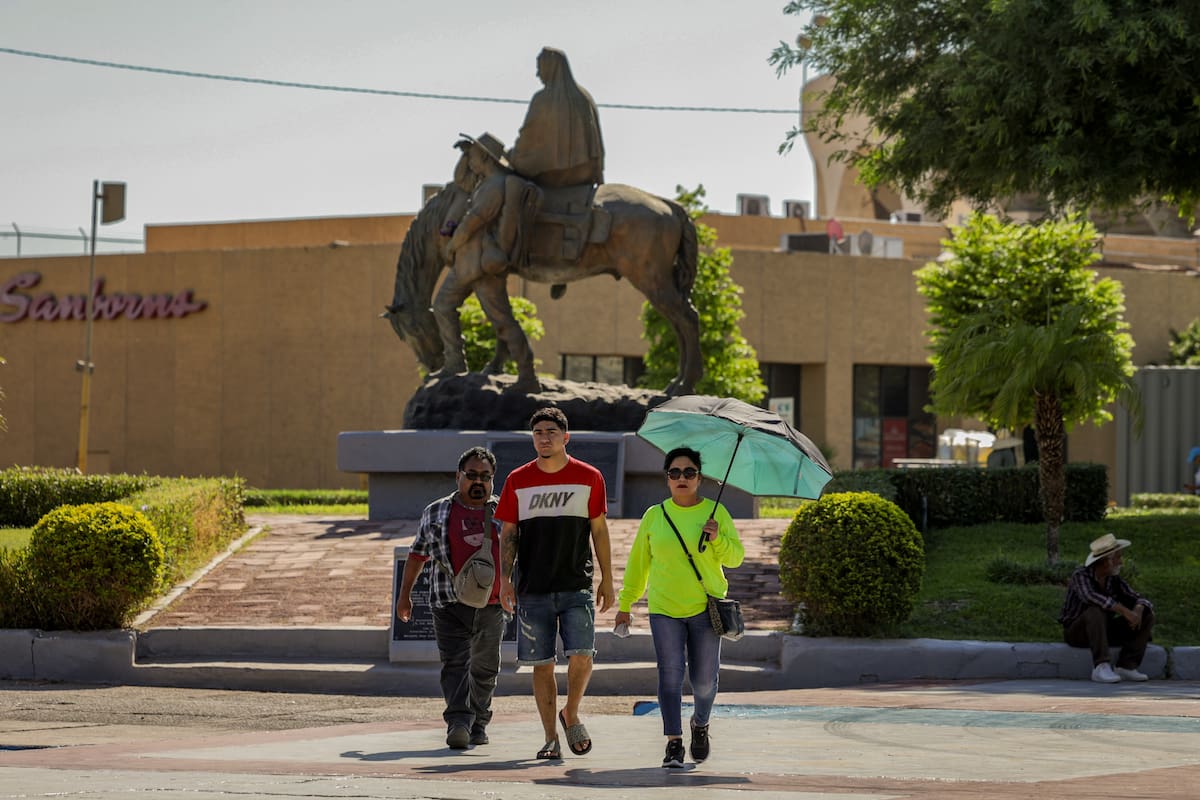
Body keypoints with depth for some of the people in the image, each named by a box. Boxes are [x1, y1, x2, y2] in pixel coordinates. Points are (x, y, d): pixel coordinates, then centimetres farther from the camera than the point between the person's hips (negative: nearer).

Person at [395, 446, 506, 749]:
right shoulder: (435, 513, 8)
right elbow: (418, 554, 14)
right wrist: (404, 594, 13)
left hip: (492, 606, 2)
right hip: (450, 604, -2)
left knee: (485, 668, 10)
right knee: (455, 665, -14)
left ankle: (478, 723, 25)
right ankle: (458, 724, -25)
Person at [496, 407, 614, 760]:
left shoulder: (589, 478, 3)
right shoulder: (518, 481, 5)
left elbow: (599, 531, 8)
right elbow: (508, 533, 8)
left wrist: (607, 580, 6)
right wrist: (505, 579, -3)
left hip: (576, 586, -1)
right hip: (532, 590, 1)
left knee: (581, 655, -13)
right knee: (541, 664, 2)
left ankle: (571, 714, 13)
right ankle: (551, 738, 10)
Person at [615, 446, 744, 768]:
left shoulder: (715, 512, 4)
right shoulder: (654, 516, 6)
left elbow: (736, 557, 3)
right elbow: (638, 563, 14)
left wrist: (717, 539, -16)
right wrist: (625, 603, 15)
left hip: (705, 607, 0)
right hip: (665, 608, 0)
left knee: (704, 678, 2)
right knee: (670, 675, -8)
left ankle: (700, 724, 31)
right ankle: (674, 743, -4)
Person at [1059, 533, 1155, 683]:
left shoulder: (1114, 579, -1)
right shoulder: (1081, 575, -19)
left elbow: (1139, 600, -4)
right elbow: (1090, 597, -40)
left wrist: (1138, 611, -30)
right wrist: (1125, 611, -44)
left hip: (1104, 631, 6)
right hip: (1076, 631, -6)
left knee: (1147, 617, -7)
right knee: (1096, 611, -37)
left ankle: (1126, 667, -17)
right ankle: (1101, 667, -42)